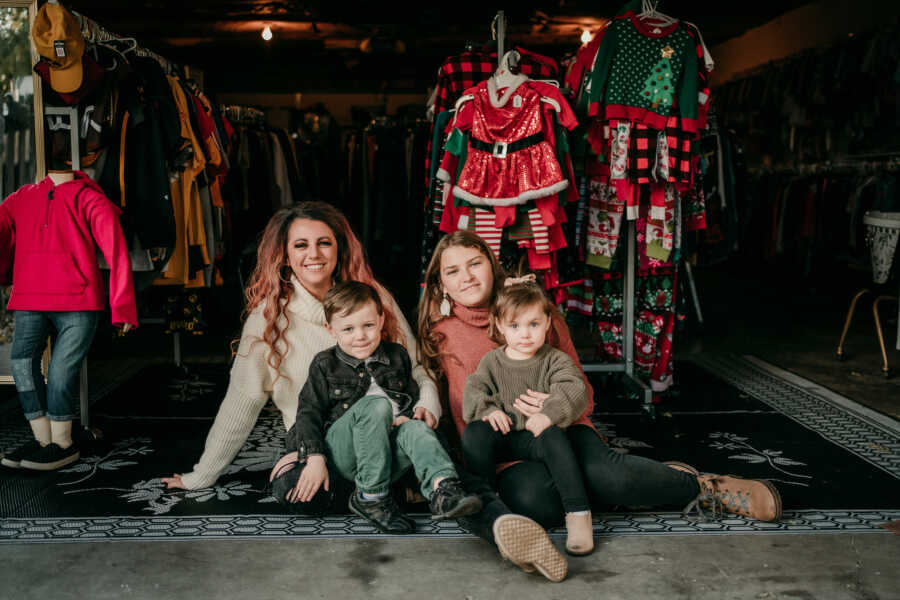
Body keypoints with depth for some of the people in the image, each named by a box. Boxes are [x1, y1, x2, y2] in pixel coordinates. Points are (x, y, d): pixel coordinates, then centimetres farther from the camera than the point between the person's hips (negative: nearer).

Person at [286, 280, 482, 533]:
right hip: (343, 454, -2)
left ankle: (442, 489, -55)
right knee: (377, 405, -31)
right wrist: (314, 459, -12)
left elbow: (413, 396, 22)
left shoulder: (396, 355, 15)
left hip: (388, 451, 3)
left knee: (416, 429, -30)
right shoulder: (325, 365, 6)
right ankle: (370, 497, -29)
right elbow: (309, 413, 1)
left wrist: (408, 417, -2)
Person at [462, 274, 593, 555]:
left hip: (536, 434, -2)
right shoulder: (491, 361, 10)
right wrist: (488, 409, -21)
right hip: (502, 436, 2)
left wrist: (549, 413, -32)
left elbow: (574, 390, -14)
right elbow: (473, 390, 2)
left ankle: (578, 512, -32)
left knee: (553, 436, -35)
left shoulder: (555, 360, 2)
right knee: (474, 433, -27)